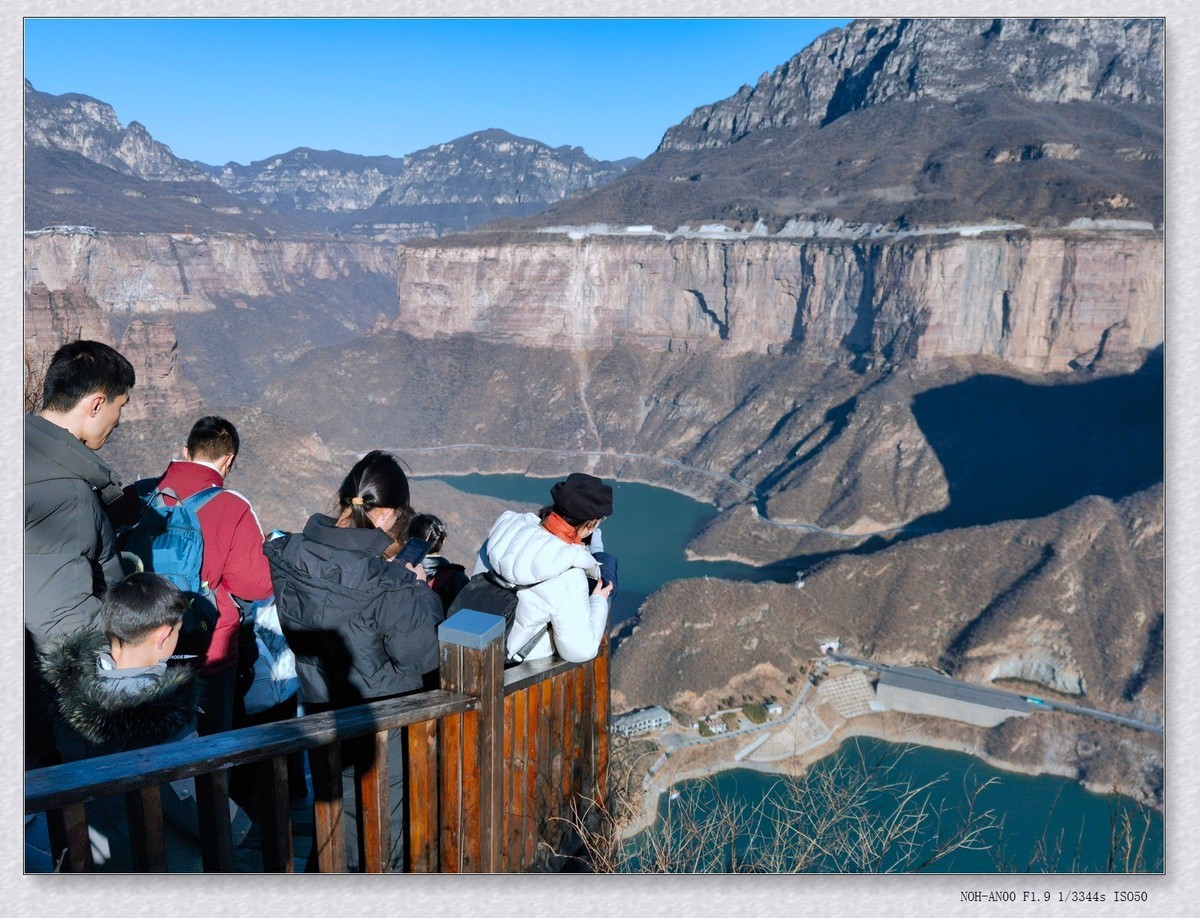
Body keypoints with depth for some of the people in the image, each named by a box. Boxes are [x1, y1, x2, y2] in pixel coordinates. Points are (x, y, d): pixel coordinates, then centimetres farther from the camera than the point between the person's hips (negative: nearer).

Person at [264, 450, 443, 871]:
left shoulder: (286, 560, -13)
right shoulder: (389, 587, -31)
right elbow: (423, 658, -20)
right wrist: (421, 592, -8)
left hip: (320, 712, 6)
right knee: (387, 823, 17)